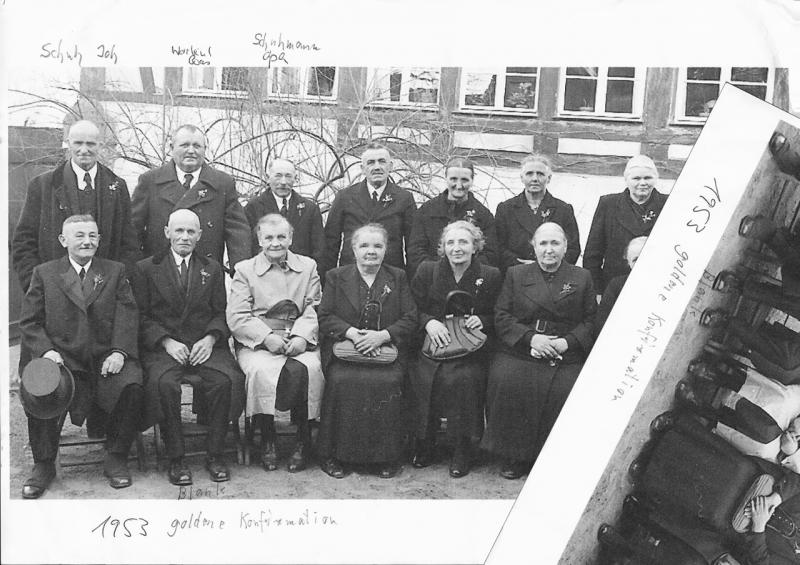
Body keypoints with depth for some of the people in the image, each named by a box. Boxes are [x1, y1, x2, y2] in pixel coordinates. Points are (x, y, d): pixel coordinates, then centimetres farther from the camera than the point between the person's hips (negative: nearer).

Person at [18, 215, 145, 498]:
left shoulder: (115, 271, 14)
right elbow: (29, 322, 7)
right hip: (62, 357, 0)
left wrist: (119, 351, -13)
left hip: (106, 357, 0)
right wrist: (46, 350, -12)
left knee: (132, 386, -28)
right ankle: (44, 465, -5)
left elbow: (128, 317, 3)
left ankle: (116, 459, -7)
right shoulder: (44, 273, 12)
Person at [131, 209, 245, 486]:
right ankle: (176, 458, -18)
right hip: (162, 347, -1)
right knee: (164, 382, -33)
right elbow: (142, 317, 3)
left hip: (205, 346, 2)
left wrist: (210, 339, -9)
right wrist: (167, 341, -12)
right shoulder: (145, 269, 11)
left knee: (226, 379, -29)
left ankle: (215, 453, -14)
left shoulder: (213, 269, 18)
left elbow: (221, 313, 11)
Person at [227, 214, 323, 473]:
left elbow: (314, 309, 6)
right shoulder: (244, 270, 11)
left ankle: (303, 439, -13)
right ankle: (267, 438, -12)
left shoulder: (308, 266, 16)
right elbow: (236, 318, 0)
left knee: (307, 368, -32)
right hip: (257, 343, -1)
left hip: (299, 342, 1)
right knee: (262, 370, -34)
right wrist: (267, 337, -16)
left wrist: (301, 337, -14)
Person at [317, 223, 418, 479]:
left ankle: (387, 457, -13)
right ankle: (333, 455, -13)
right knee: (342, 381, -29)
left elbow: (410, 319, 5)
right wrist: (352, 333, -14)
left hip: (388, 350, 0)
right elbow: (325, 317, 4)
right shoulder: (336, 277, 12)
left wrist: (382, 335, -12)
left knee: (388, 382, -29)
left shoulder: (398, 278, 13)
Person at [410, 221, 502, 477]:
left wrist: (482, 321, -10)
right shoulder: (427, 271, 7)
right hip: (432, 346, 1)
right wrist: (428, 322, -13)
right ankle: (424, 445, -1)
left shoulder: (490, 276, 5)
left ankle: (462, 451, -10)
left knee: (463, 379, -31)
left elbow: (497, 317, 12)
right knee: (423, 377, -27)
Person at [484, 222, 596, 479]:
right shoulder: (516, 275, 15)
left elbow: (591, 321, 8)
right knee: (505, 381, -29)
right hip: (519, 352, 1)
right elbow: (501, 316, 6)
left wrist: (568, 342, -10)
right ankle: (514, 455, -10)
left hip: (565, 358, 0)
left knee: (566, 390, -29)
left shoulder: (582, 278, 14)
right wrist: (530, 337, -10)